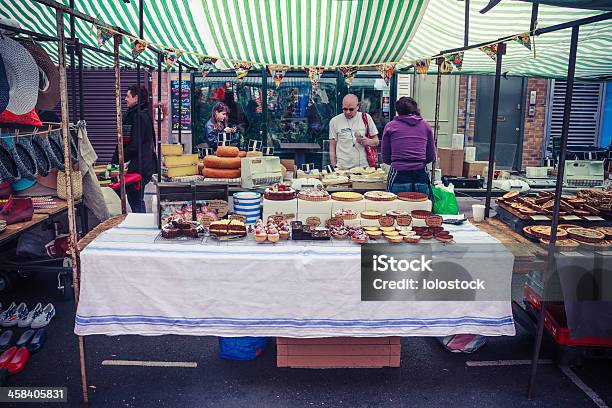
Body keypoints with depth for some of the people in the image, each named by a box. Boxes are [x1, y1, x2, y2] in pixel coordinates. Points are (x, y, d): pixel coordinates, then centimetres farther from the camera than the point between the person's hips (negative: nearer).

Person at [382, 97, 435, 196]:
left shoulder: (390, 126, 6)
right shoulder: (425, 126, 10)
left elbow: (385, 159, 10)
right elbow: (431, 157, 14)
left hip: (399, 180, -1)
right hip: (421, 178, 2)